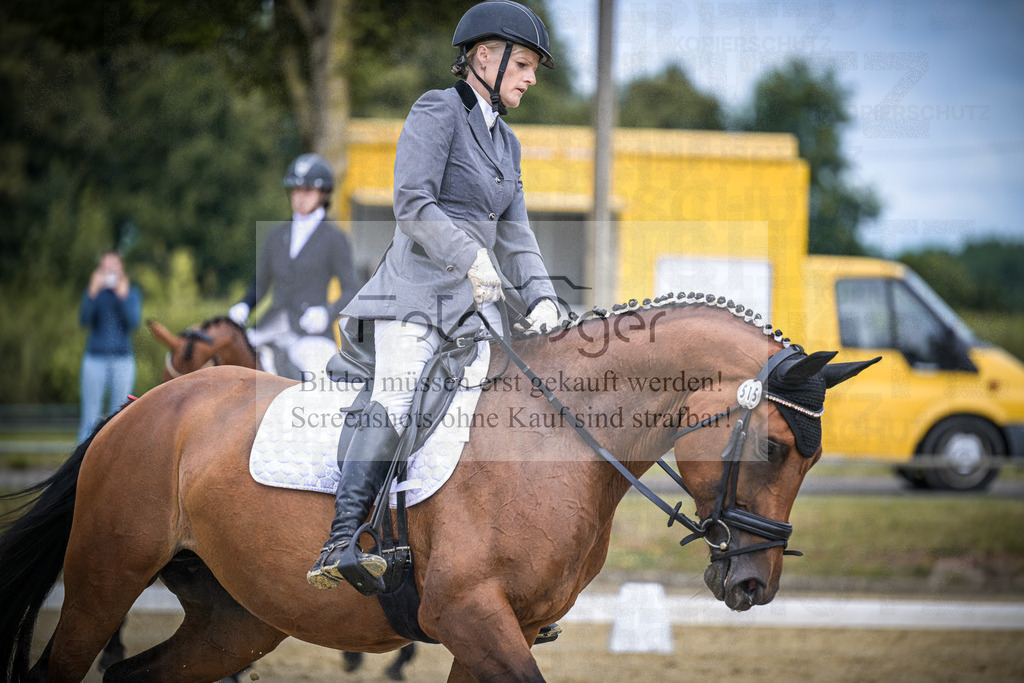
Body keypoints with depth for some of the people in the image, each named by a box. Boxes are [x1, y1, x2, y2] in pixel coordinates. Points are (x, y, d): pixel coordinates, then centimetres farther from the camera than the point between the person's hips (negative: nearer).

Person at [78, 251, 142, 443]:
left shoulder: (132, 293, 8)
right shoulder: (92, 292, 6)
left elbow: (133, 323, -6)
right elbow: (84, 321, -8)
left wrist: (123, 296, -17)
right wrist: (93, 294, -19)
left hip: (123, 360, 1)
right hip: (95, 358, -1)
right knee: (90, 417, -3)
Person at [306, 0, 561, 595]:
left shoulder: (506, 142, 20)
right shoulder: (438, 111, -5)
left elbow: (514, 234, 17)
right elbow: (414, 205, -15)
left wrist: (541, 297, 2)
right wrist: (470, 258, -24)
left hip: (473, 300, 9)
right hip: (417, 290, -9)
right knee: (396, 401, -24)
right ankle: (339, 549, -34)